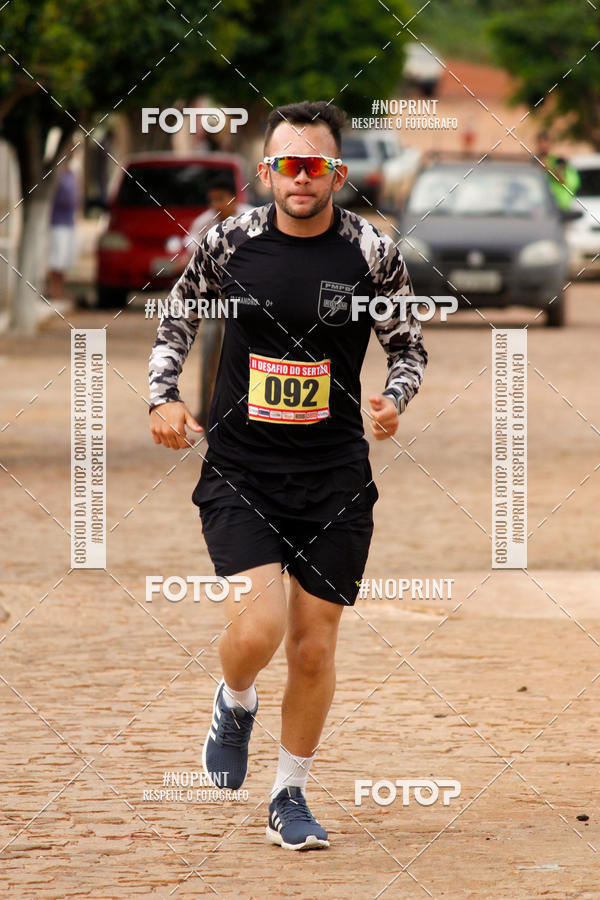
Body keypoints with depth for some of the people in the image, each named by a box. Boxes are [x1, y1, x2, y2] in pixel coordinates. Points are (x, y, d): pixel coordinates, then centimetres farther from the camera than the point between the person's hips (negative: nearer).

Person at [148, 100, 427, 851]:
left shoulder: (372, 253, -5)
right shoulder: (229, 242, -4)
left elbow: (409, 346, 6)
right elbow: (179, 317, 12)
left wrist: (393, 398, -14)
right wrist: (163, 396, -2)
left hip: (334, 476, 1)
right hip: (237, 470, -1)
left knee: (314, 646, 5)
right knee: (258, 626, -19)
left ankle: (289, 797, 24)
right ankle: (234, 705, 17)